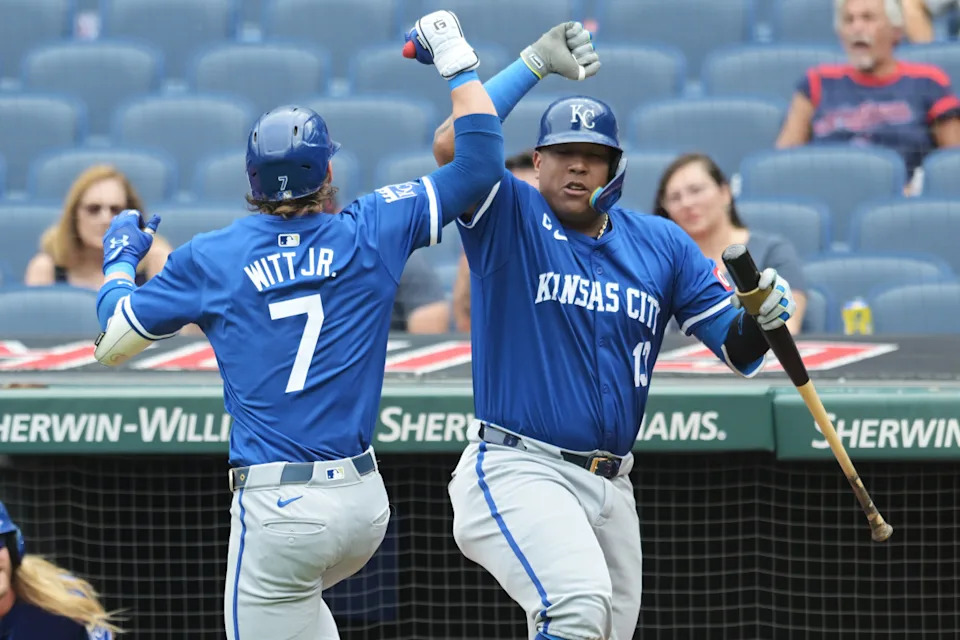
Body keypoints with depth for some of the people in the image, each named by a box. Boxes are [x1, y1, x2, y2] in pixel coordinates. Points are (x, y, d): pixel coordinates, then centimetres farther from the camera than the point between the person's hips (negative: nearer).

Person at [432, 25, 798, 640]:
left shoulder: (662, 244, 11)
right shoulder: (510, 220, -1)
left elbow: (737, 348, 9)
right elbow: (452, 146, -20)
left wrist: (763, 316, -14)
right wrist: (535, 63, -17)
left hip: (611, 488, 6)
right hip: (515, 472, -6)